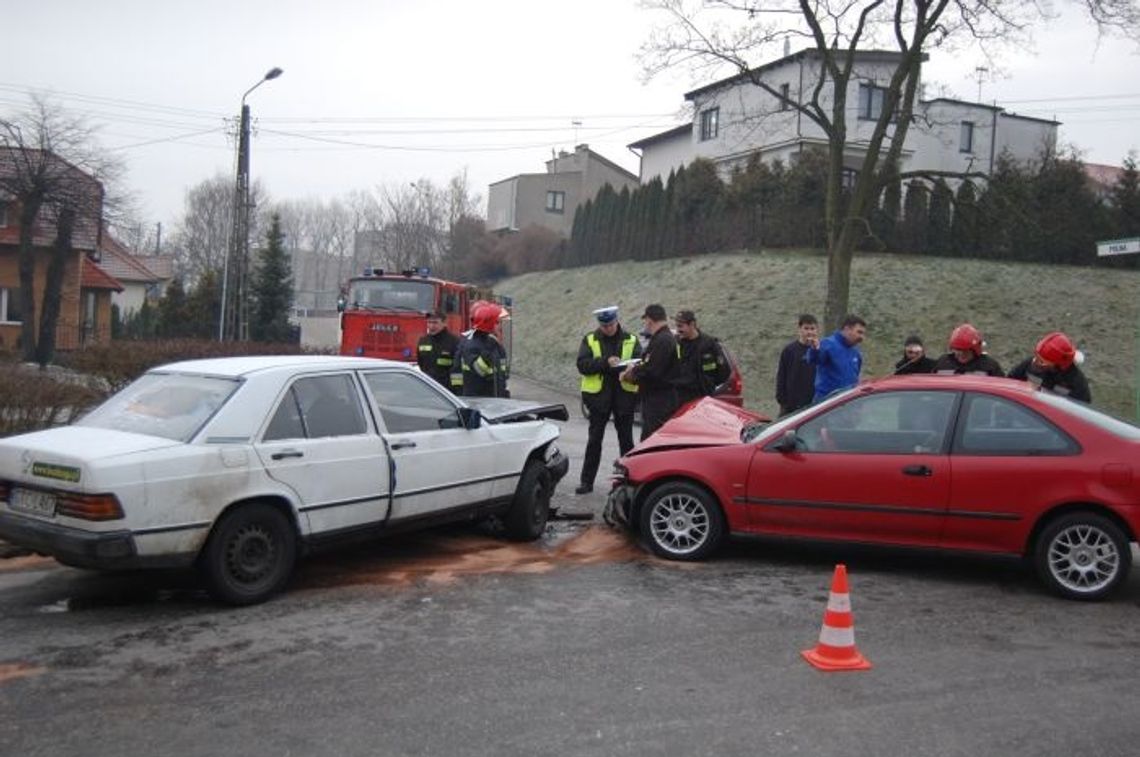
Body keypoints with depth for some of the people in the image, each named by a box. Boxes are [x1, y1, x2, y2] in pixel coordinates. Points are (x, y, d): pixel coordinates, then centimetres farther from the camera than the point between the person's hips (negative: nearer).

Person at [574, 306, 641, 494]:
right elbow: (582, 365, -8)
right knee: (594, 439, 4)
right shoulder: (590, 340, 3)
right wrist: (605, 362, -20)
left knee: (626, 439, 9)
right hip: (598, 394, -1)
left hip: (624, 394, 1)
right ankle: (586, 481, 9)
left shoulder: (631, 340, 6)